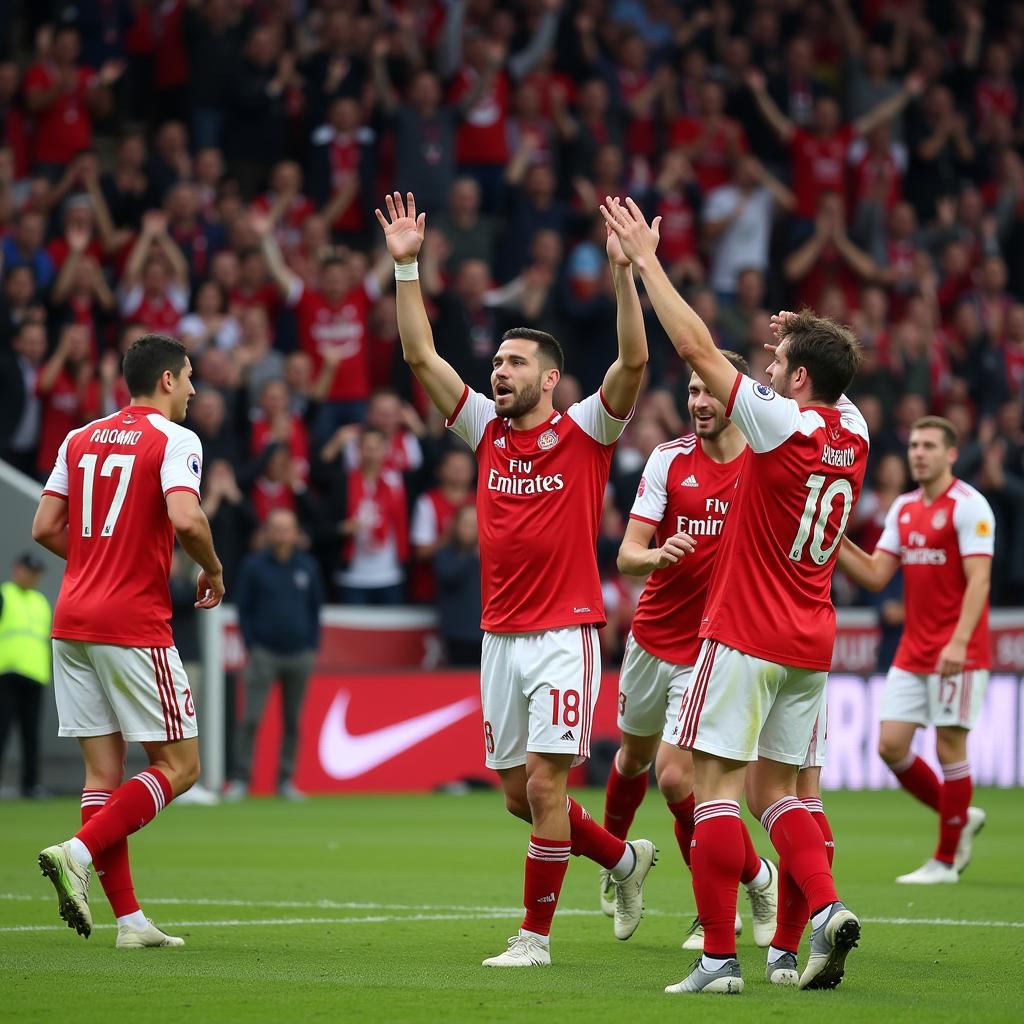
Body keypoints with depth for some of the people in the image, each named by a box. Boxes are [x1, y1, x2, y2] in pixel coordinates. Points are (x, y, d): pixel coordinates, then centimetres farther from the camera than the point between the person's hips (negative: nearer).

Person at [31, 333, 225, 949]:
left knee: (104, 769, 6)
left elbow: (45, 528, 11)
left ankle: (130, 919, 5)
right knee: (179, 765, 1)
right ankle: (78, 853, -16)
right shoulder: (175, 441, -5)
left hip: (72, 621, 7)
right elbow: (185, 519, -21)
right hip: (135, 625, -7)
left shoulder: (80, 440, 14)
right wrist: (213, 571, -3)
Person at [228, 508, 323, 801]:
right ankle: (241, 780, -3)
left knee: (293, 721, 5)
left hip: (299, 654, 2)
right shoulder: (254, 566, 0)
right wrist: (251, 647, -3)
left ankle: (286, 780, 11)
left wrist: (313, 647, 6)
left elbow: (315, 608, 12)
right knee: (251, 719, -8)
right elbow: (244, 609, 3)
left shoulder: (307, 566, 6)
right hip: (264, 653, -2)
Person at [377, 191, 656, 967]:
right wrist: (406, 267, 1)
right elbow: (421, 355, 8)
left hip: (566, 634, -6)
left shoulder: (586, 434, -3)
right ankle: (623, 858, 31)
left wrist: (623, 272, -25)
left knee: (545, 781, -10)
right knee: (518, 793, 8)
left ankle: (536, 935, -2)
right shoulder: (487, 431, 10)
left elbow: (634, 361, -17)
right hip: (501, 635, 6)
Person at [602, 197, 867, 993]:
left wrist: (645, 257, -8)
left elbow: (697, 348, -13)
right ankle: (826, 908, -8)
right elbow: (833, 381, 32)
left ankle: (720, 956, -9)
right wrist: (806, 335, 24)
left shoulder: (782, 424, -15)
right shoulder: (853, 434, 4)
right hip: (812, 644, 7)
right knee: (775, 790, 13)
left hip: (747, 636, -7)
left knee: (716, 784, -5)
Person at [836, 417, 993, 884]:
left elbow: (978, 580, -17)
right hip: (912, 652, 7)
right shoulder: (903, 509, 13)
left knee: (949, 747, -4)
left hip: (957, 653, -7)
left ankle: (946, 860, 6)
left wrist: (959, 642, -27)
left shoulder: (968, 506, -10)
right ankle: (960, 818, 23)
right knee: (891, 746, 2)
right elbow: (876, 575, 11)